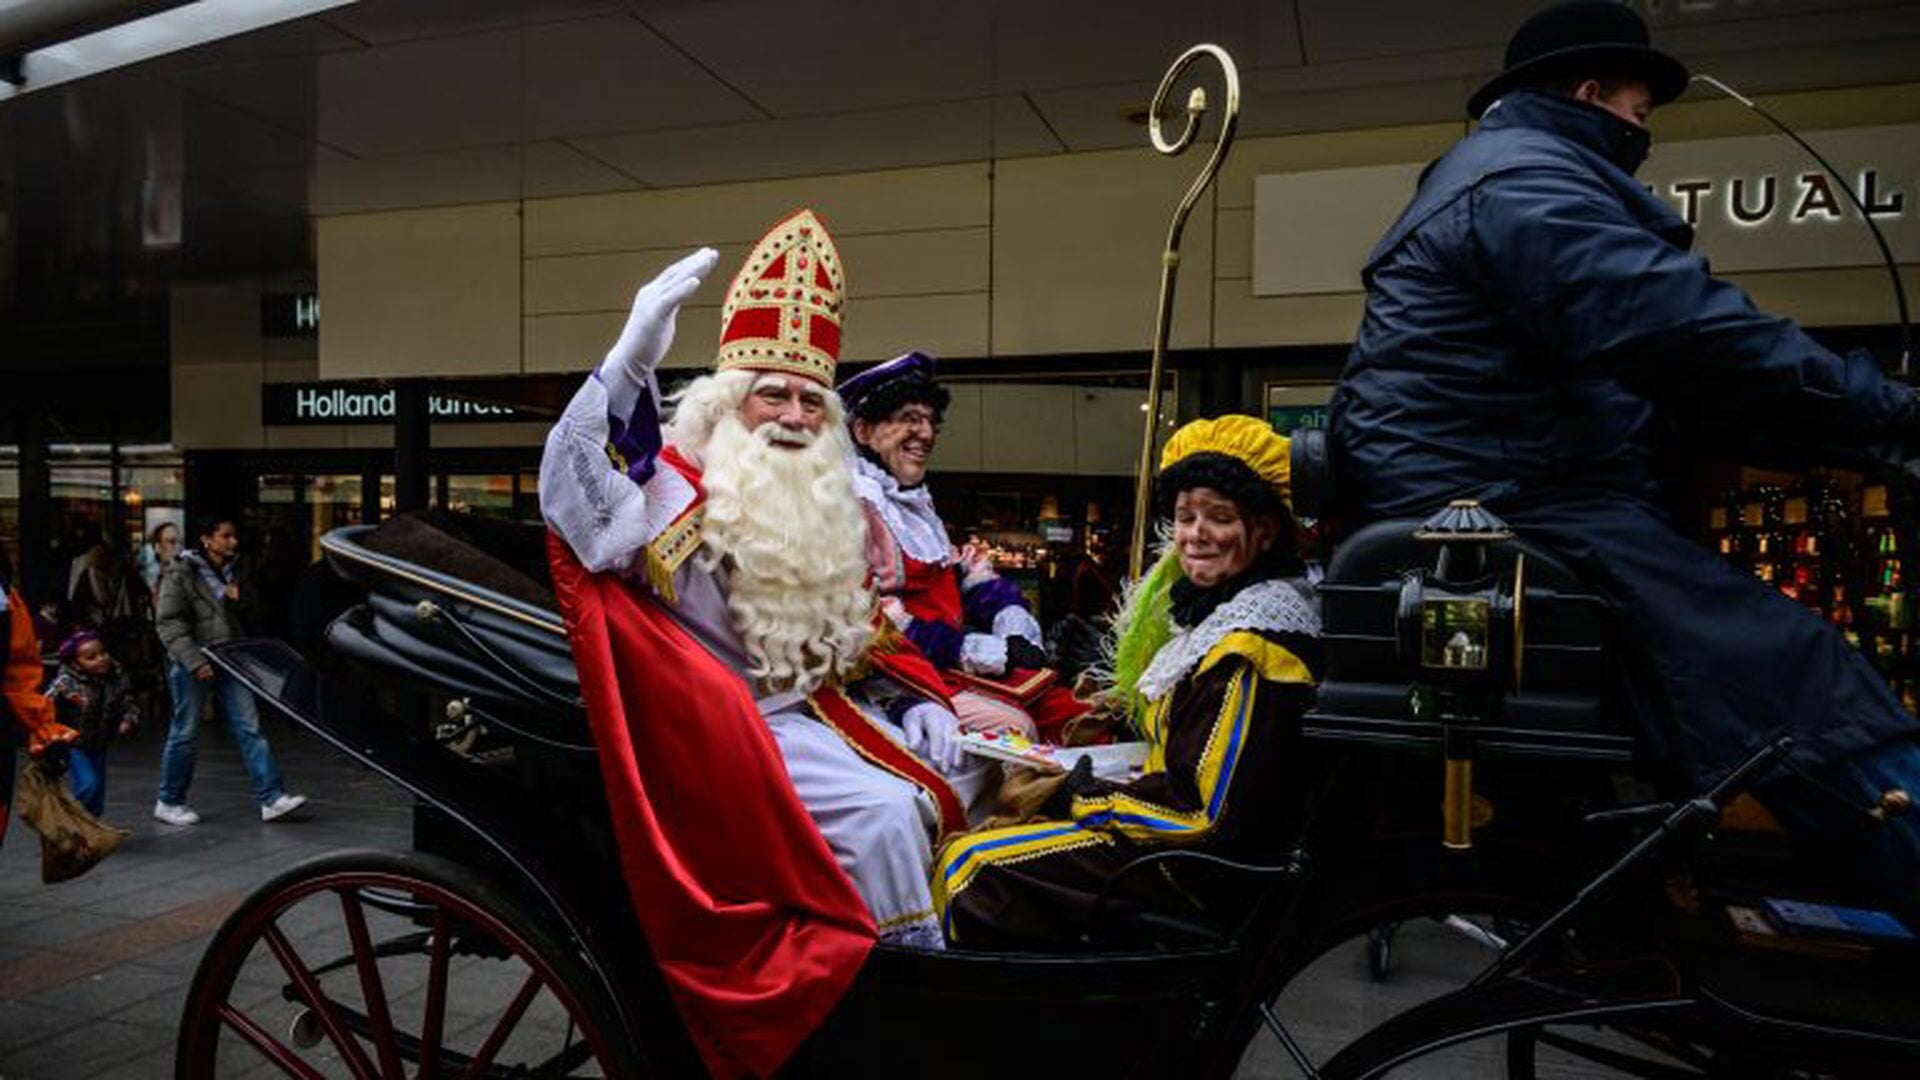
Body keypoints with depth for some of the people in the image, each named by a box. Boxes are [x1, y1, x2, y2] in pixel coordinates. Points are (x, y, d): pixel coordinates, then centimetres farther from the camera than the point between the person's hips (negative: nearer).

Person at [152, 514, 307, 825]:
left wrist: (239, 598, 0)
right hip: (192, 664, -6)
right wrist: (194, 661, -21)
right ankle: (169, 802, 21)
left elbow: (250, 608, 25)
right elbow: (169, 623, -12)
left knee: (249, 727, -1)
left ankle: (271, 799, -4)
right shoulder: (180, 573, -7)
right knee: (185, 732, 4)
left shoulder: (232, 571, 13)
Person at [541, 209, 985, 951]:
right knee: (883, 809, -24)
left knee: (964, 770, 8)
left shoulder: (832, 513, 11)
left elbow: (872, 633, 18)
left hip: (829, 709, 9)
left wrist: (920, 700, 1)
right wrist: (629, 361, -46)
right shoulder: (679, 491, -13)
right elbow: (576, 499, -35)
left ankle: (970, 932, 24)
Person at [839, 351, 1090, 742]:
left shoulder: (917, 505, 23)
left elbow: (972, 577, 18)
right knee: (1012, 724, -29)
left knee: (1071, 714, -6)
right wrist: (977, 650, -15)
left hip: (956, 667, 9)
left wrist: (1016, 633, -3)